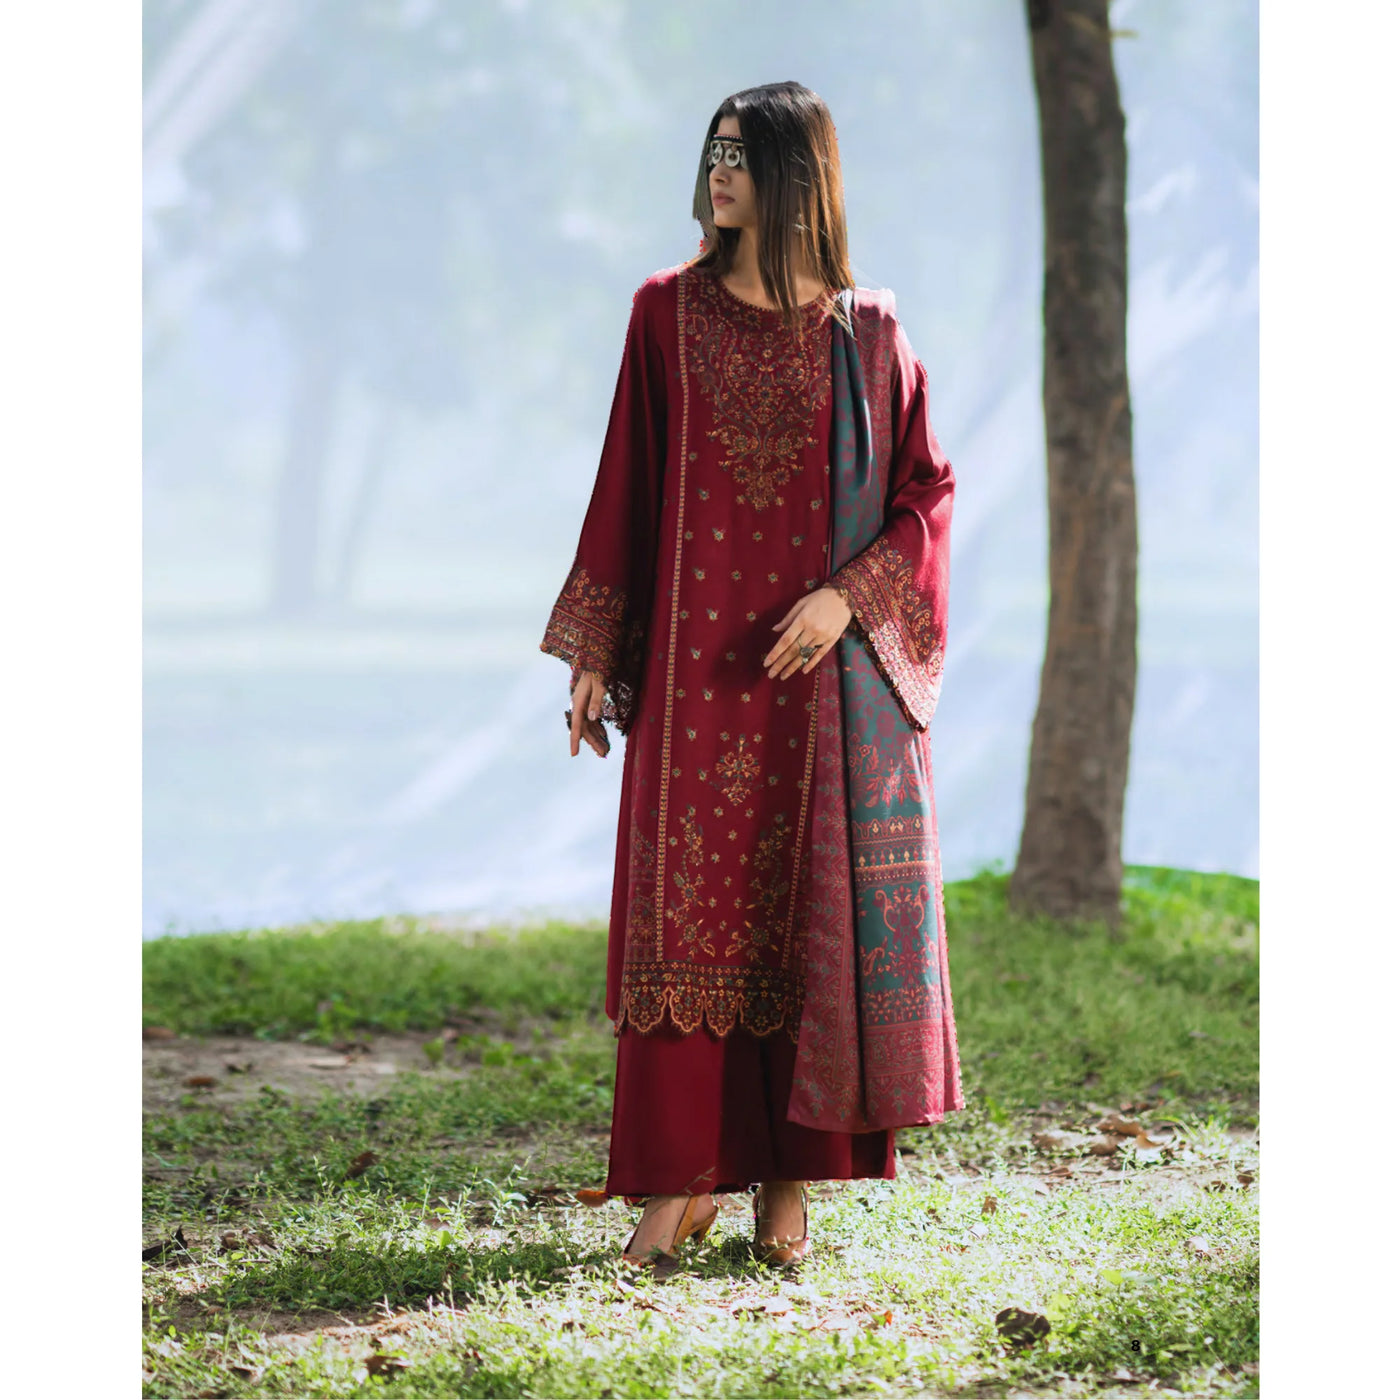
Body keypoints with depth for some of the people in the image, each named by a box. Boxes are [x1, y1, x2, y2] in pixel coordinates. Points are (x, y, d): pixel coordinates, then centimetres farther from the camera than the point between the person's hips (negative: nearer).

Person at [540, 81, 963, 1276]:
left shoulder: (866, 331, 2)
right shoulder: (669, 313, 5)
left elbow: (927, 491, 3)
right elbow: (626, 487, 6)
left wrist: (848, 597, -12)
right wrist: (593, 650, 3)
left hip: (826, 665, -1)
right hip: (694, 663, 1)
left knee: (811, 905, 1)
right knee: (686, 907, -2)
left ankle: (788, 1180, 9)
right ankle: (681, 1180, 4)